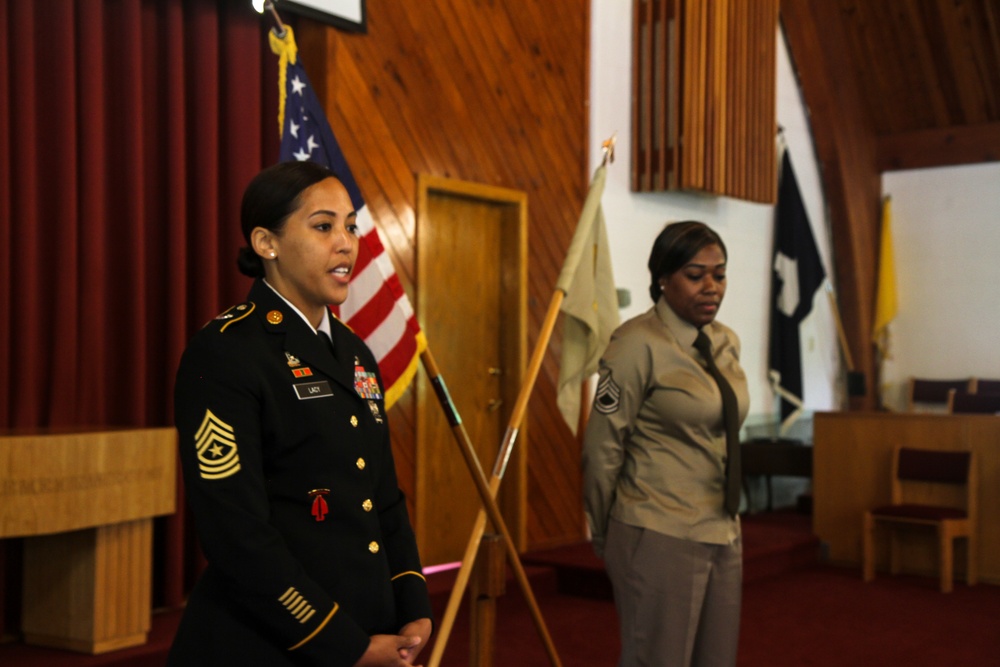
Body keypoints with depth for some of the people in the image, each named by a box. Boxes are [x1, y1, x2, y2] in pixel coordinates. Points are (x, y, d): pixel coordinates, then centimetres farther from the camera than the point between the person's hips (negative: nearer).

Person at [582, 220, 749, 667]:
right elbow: (602, 449, -10)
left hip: (723, 535, 7)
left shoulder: (726, 342, 9)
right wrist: (603, 536, -1)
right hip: (660, 540, -7)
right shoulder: (638, 345, -13)